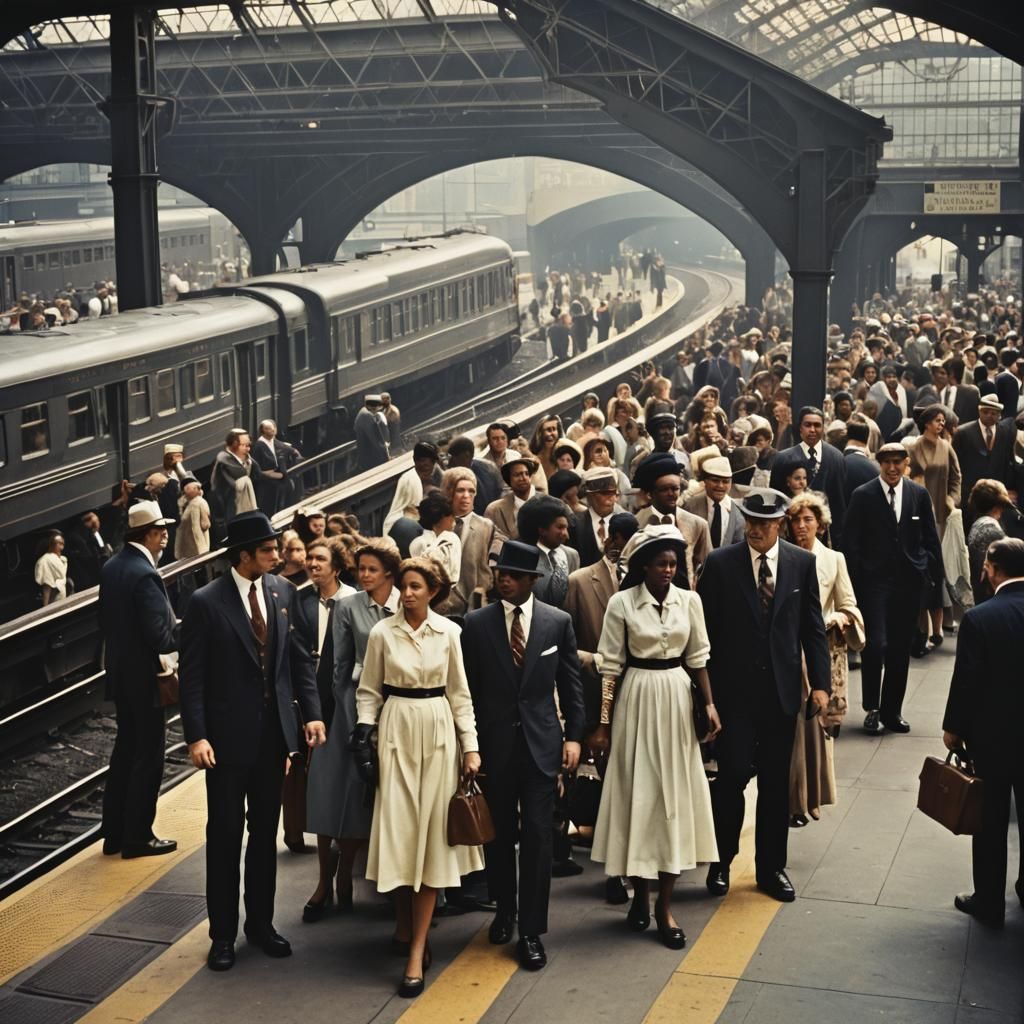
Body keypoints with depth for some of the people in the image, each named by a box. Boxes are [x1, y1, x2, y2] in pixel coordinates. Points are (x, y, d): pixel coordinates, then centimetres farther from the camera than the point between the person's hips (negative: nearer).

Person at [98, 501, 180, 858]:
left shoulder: (110, 568, 4)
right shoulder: (145, 575, -23)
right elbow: (160, 635, -26)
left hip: (119, 672, 9)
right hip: (145, 676, -9)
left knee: (125, 748, 18)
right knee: (148, 755, 3)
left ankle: (114, 832, 24)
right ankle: (138, 837, 11)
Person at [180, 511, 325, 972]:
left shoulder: (282, 593, 1)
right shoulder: (206, 602, -13)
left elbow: (300, 658, 6)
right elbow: (192, 676, -12)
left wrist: (311, 712, -2)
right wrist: (196, 736, -17)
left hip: (273, 732, 4)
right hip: (228, 735, -4)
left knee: (265, 831, 15)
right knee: (225, 834, 7)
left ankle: (261, 922, 29)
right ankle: (223, 933, 19)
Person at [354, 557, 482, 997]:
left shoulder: (449, 632, 0)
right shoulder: (382, 632, -1)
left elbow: (459, 692, 4)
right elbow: (369, 691, 6)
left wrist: (471, 746, 0)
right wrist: (363, 732, -7)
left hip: (438, 733, 0)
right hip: (396, 730, 0)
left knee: (431, 831, -2)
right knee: (398, 827, 0)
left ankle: (417, 951, -1)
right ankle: (405, 923, 25)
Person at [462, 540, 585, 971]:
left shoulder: (558, 622, 1)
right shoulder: (476, 623, -1)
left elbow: (571, 682, 5)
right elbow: (469, 687, 2)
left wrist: (573, 735, 0)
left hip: (541, 741, -1)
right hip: (494, 741, 1)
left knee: (537, 835, -2)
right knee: (499, 832, 12)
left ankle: (532, 931, 6)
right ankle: (504, 911, 32)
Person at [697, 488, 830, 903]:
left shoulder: (803, 563, 3)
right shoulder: (720, 563, -4)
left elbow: (813, 627, 5)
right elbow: (707, 629, -1)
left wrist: (820, 682, -1)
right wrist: (706, 688, -4)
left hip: (782, 690, 2)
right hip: (734, 688, -2)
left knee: (776, 783, 10)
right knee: (732, 775, -3)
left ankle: (771, 868, 23)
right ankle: (721, 861, 18)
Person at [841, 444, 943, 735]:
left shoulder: (919, 494, 5)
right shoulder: (863, 495, -3)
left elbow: (930, 537, 9)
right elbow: (852, 542, -2)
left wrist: (935, 573, 4)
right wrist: (853, 581, -6)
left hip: (909, 580, 3)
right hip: (874, 580, -3)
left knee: (900, 649, 8)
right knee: (875, 645, -10)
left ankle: (892, 711, 19)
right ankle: (872, 709, 5)